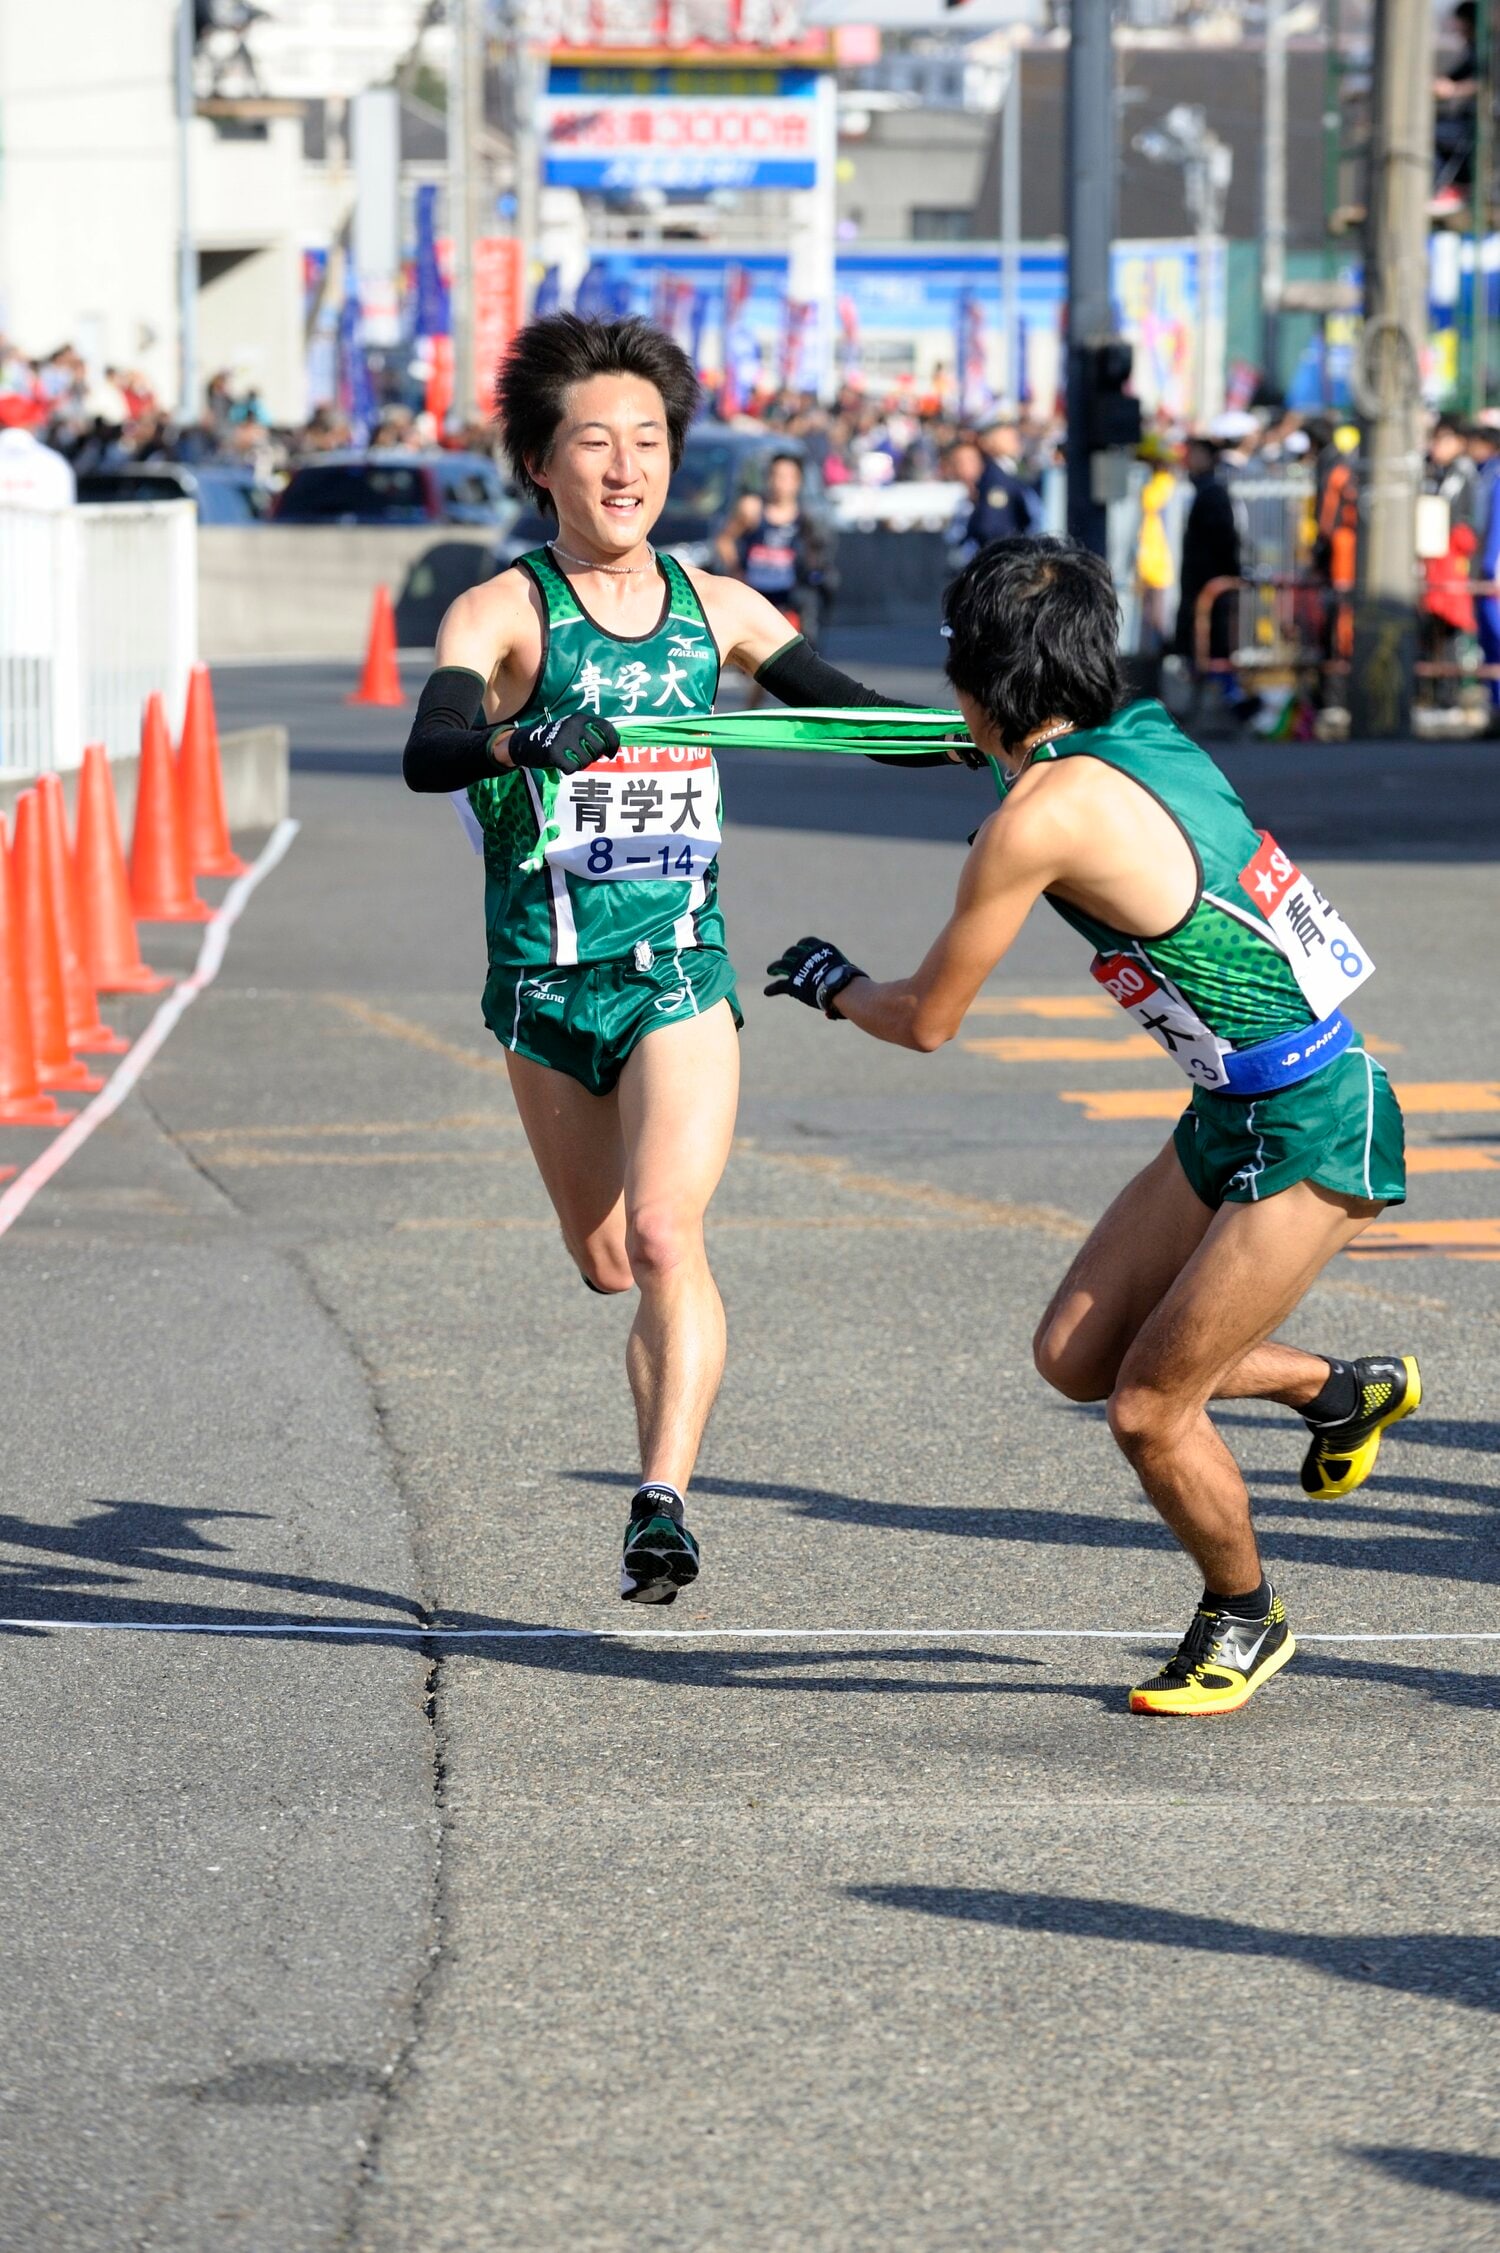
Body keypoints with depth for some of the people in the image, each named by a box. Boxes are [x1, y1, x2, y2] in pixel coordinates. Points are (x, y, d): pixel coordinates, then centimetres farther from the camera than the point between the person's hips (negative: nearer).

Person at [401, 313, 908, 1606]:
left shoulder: (715, 609, 5)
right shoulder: (503, 613, -6)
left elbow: (851, 709, 12)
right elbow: (426, 752, -24)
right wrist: (514, 740, -46)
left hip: (682, 966, 0)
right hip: (545, 971, 0)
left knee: (665, 1235, -18)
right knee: (605, 1264, 12)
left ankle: (663, 1506, -21)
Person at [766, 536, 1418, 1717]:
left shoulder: (1042, 814, -20)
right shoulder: (1143, 736, 4)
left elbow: (927, 1020, -8)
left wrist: (831, 984, 12)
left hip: (1310, 1133, -9)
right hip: (1235, 1116, 9)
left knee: (1148, 1411, -1)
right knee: (1077, 1354, 12)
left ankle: (1245, 1618, 23)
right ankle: (1344, 1390, 30)